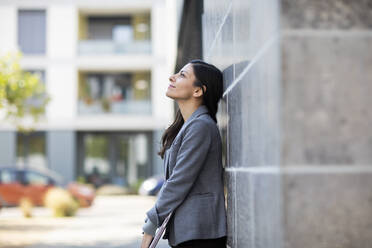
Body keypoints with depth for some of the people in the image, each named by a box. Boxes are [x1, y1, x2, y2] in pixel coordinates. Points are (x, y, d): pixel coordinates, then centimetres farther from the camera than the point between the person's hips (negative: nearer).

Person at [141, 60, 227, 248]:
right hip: (185, 232, 9)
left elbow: (179, 182, -16)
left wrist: (150, 227, -11)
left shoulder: (201, 126, -14)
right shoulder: (186, 126, 17)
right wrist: (152, 225, 13)